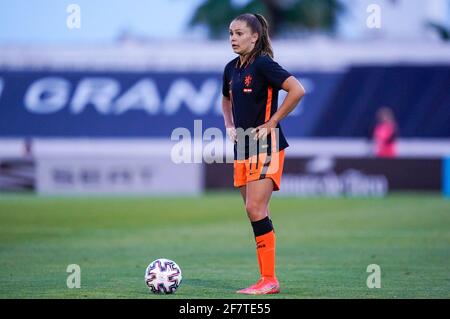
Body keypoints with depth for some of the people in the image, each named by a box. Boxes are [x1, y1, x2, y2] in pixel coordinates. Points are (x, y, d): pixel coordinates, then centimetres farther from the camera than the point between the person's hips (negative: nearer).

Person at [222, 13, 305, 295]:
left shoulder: (263, 65, -12)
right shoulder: (231, 69, 12)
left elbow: (297, 90, -22)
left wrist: (272, 122, -17)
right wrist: (230, 126, 14)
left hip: (265, 145, -8)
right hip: (242, 146, 8)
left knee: (256, 210, -15)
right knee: (254, 212, 6)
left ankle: (269, 280, -10)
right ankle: (267, 280, 10)